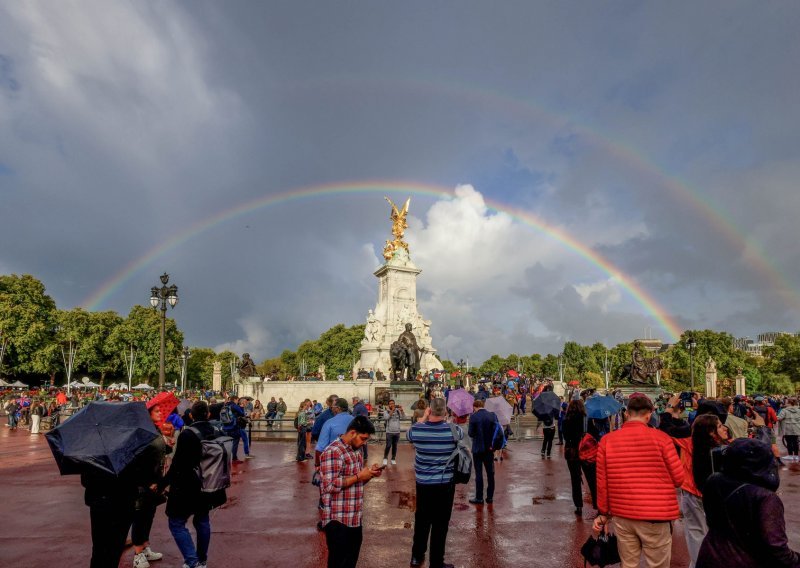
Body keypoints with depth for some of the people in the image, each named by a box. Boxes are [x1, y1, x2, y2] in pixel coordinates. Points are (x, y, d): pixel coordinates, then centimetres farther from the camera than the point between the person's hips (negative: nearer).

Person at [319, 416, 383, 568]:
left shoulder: (356, 451, 13)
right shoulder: (333, 452, -18)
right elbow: (330, 486, -26)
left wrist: (369, 474, 2)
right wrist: (359, 476, -20)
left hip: (355, 518, 9)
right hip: (338, 520, -9)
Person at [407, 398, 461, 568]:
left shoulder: (417, 430, -12)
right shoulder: (452, 430, -15)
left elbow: (409, 434, 13)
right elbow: (461, 434, 10)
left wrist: (424, 418, 15)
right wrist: (445, 420, 14)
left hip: (422, 483, 3)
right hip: (445, 484, -2)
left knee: (421, 519, 20)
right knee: (440, 523, 9)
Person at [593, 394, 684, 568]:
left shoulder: (607, 440, -2)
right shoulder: (660, 438, -9)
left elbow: (602, 482, 3)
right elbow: (678, 479, -2)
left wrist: (604, 513, 15)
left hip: (621, 516, 3)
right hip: (656, 516, -2)